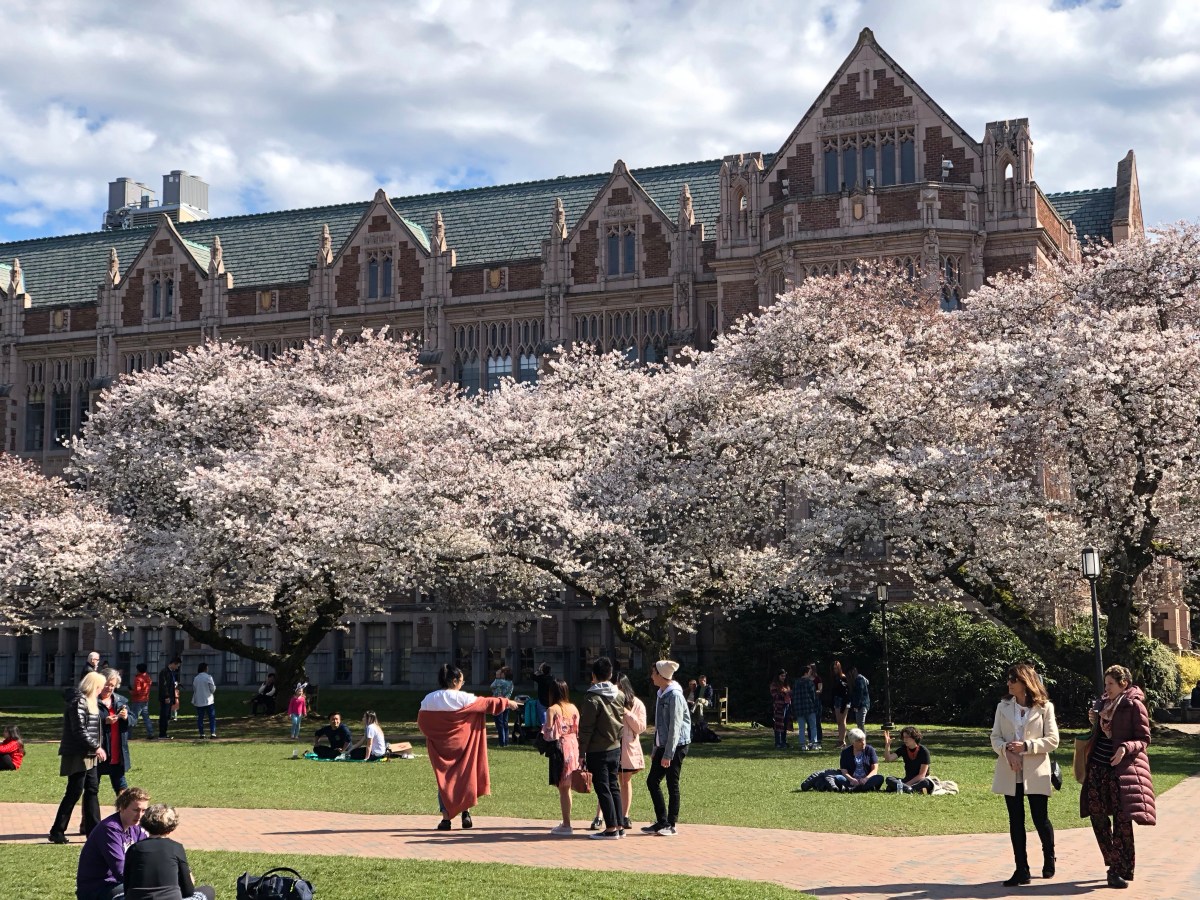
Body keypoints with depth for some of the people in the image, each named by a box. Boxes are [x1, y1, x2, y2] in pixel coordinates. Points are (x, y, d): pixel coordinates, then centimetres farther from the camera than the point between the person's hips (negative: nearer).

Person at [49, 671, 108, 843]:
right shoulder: (78, 702, -16)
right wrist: (96, 747, -18)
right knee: (74, 792, -5)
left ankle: (93, 830, 14)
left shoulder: (89, 701, 15)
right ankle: (57, 832, 3)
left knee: (92, 790, 10)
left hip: (88, 755, 10)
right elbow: (79, 730, -22)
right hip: (77, 756, -10)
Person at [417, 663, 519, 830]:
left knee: (444, 779, 9)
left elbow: (421, 722, 1)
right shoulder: (462, 698, -11)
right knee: (464, 775, 16)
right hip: (461, 745, -2)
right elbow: (487, 703, -2)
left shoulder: (428, 700, -5)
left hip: (439, 747, 2)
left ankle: (446, 818, 2)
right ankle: (465, 812, 10)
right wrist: (507, 702, 10)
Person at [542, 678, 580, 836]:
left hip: (560, 749, -5)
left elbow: (549, 734, -13)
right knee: (567, 787, 15)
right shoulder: (574, 708, 5)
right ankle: (565, 822, 22)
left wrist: (543, 729, 7)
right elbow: (578, 730, 6)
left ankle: (566, 825, 0)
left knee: (563, 788, -1)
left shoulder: (552, 710, -11)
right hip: (573, 748, 6)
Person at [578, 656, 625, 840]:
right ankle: (619, 826, 15)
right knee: (614, 787, 14)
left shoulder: (592, 698, -14)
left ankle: (611, 828, -2)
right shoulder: (620, 696, 5)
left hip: (597, 751, -6)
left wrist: (582, 752, -9)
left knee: (602, 789, -1)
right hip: (615, 748, 6)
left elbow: (586, 728, -14)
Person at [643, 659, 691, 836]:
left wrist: (668, 754, -21)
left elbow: (675, 727, -20)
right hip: (663, 745, 9)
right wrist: (655, 750, 19)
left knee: (672, 785, -2)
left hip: (676, 745, -9)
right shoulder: (661, 694, 12)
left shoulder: (674, 695, -16)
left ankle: (672, 825, 7)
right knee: (652, 781, 9)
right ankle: (662, 822, 16)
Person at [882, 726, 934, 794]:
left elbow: (922, 775, -15)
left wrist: (906, 784, -21)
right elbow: (888, 759, -10)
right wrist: (887, 745, -23)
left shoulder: (923, 751, -12)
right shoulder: (903, 749, 2)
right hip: (908, 779, 4)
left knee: (926, 783, -38)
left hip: (920, 780, -4)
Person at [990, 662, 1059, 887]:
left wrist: (1026, 746, -17)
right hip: (1010, 772, 3)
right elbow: (995, 737, 5)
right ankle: (1021, 870, 10)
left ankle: (1049, 860, 29)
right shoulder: (1003, 706, 7)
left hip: (1035, 773, -3)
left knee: (1040, 819, 2)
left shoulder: (1044, 707, -3)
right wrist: (1007, 750, -16)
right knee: (1016, 821, 5)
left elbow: (1052, 740, -5)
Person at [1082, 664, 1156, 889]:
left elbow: (1144, 739, -8)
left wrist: (1126, 748, -24)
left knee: (1122, 820, -4)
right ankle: (1115, 865, 20)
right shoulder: (1104, 703, 13)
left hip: (1122, 768, -7)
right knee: (1098, 816, 6)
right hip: (1098, 767, 7)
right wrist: (1094, 723, 3)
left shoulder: (1134, 705, -7)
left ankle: (1120, 871, 1)